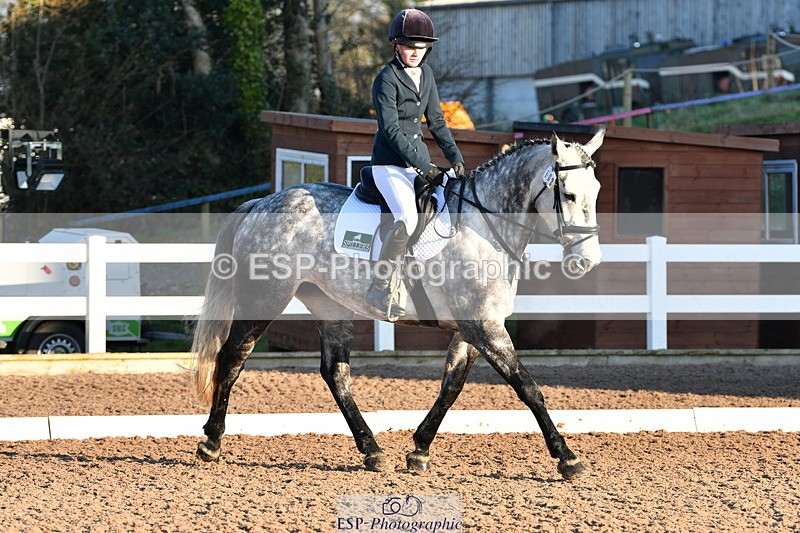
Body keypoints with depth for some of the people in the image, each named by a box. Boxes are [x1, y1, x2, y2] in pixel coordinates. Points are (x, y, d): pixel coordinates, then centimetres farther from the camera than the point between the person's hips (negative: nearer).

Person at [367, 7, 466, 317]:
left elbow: (436, 121, 18)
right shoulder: (386, 80, -12)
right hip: (390, 164, -8)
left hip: (418, 161, 8)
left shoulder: (426, 75, 11)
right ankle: (379, 289, -19)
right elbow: (391, 130, -17)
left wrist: (455, 157, 7)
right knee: (408, 219, -28)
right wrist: (423, 167, -21)